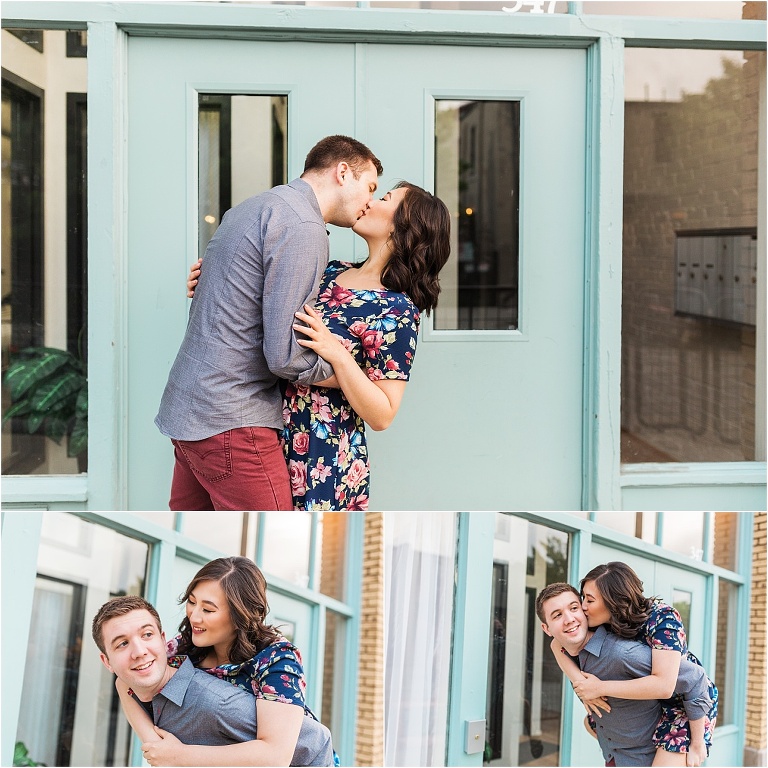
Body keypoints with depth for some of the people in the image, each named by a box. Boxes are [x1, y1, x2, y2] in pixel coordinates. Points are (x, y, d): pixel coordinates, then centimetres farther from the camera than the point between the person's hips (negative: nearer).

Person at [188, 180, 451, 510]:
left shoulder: (397, 311, -14)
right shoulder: (330, 273, 7)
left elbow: (382, 416, -17)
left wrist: (337, 354, -28)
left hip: (323, 461, -7)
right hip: (276, 440, 7)